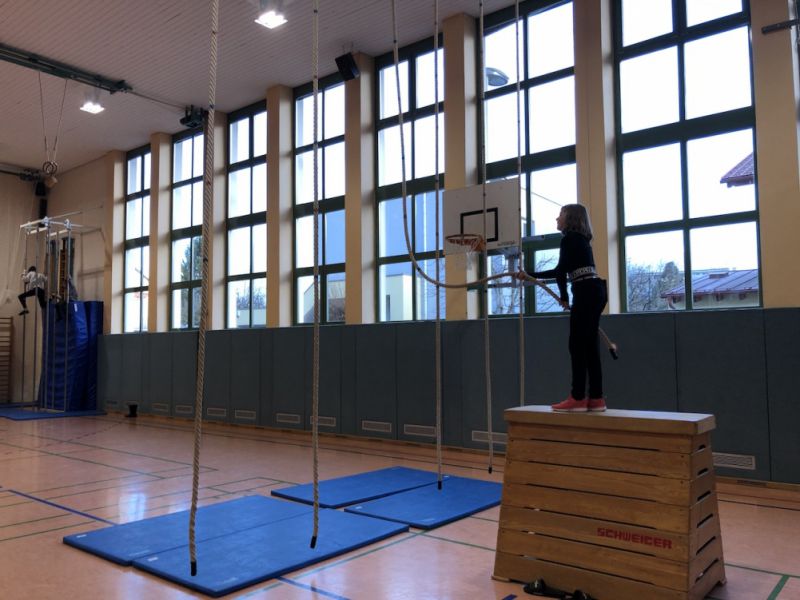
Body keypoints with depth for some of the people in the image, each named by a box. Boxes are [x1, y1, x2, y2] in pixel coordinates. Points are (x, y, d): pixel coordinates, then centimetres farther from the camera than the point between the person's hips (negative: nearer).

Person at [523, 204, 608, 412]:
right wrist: (531, 274, 36)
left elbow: (561, 271, -8)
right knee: (589, 346, 8)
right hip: (595, 292, 9)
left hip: (586, 293, -9)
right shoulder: (579, 239, 23)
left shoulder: (569, 238, -5)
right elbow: (560, 271, 31)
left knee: (577, 345, -6)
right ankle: (596, 398, 9)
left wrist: (564, 297, 5)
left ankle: (577, 398, -4)